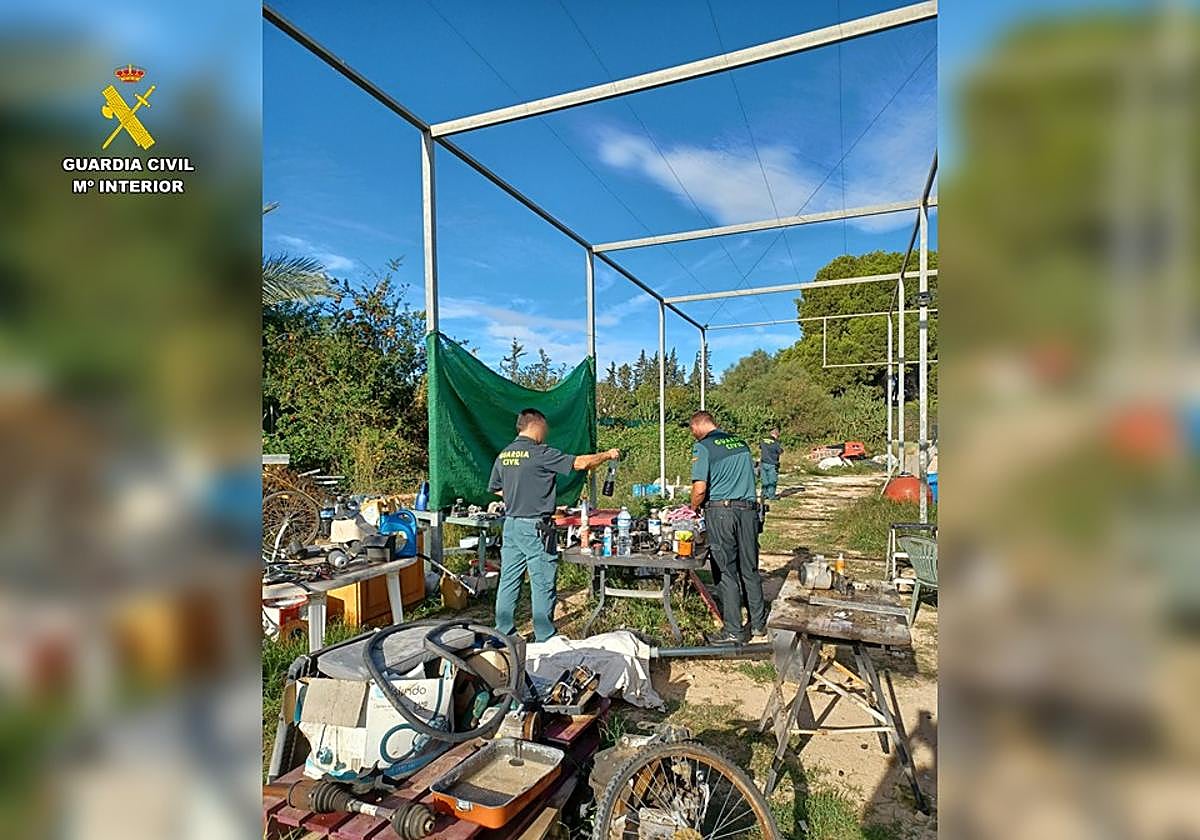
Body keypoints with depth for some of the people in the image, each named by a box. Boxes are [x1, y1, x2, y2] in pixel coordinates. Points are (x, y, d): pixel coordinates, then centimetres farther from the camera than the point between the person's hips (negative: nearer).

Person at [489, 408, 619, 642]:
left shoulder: (503, 456, 8)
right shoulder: (540, 453, -14)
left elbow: (496, 489, 19)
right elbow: (580, 463, -13)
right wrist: (607, 455, 1)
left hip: (511, 525, 7)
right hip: (536, 528, -7)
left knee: (508, 582, 13)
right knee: (543, 586, 3)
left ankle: (503, 633, 22)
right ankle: (545, 639, 12)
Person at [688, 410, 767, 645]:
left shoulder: (703, 447, -5)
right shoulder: (742, 444, 14)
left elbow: (700, 488, -12)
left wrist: (693, 509, 5)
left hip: (720, 511, -6)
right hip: (748, 509, 6)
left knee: (726, 572, 3)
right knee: (750, 570, 14)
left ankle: (734, 631, 9)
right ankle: (759, 625, 25)